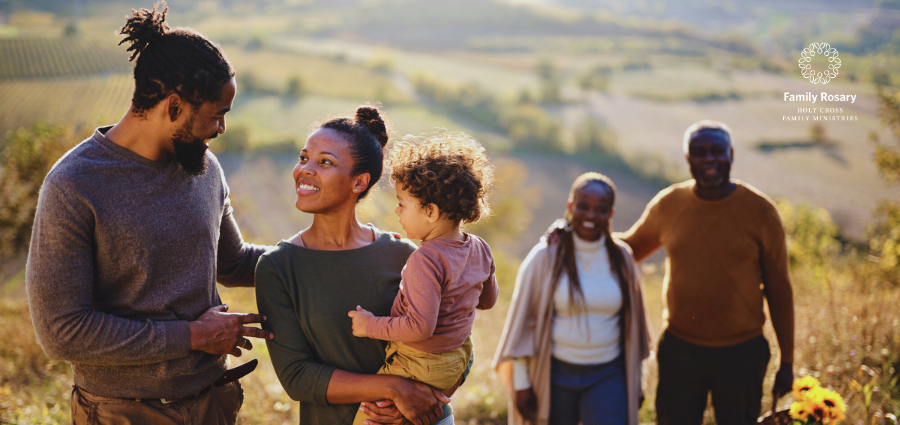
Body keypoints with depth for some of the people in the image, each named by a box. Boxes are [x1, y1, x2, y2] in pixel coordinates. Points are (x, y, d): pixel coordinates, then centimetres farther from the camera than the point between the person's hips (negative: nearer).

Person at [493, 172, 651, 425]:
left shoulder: (621, 257, 2)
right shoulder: (545, 257, -7)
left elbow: (631, 322, 11)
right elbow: (522, 321, -4)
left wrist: (636, 381, 14)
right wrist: (521, 383, -6)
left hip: (607, 377, 1)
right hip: (555, 375, -1)